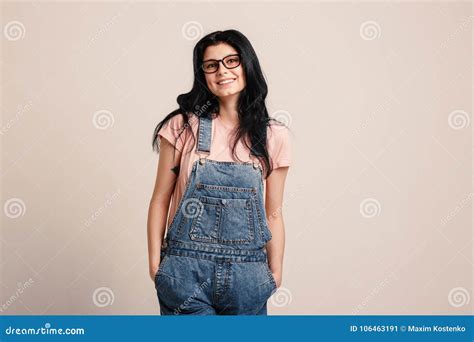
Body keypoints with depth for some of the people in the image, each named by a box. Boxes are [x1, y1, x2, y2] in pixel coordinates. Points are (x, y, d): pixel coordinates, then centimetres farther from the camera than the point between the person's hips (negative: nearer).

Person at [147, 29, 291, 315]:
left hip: (246, 273, 2)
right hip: (186, 269, -1)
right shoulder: (183, 127, -3)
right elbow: (160, 200, 1)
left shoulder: (274, 135, 1)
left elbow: (273, 214, 5)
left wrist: (275, 274, 5)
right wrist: (155, 263, -2)